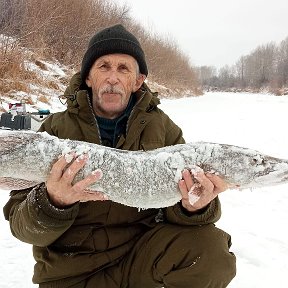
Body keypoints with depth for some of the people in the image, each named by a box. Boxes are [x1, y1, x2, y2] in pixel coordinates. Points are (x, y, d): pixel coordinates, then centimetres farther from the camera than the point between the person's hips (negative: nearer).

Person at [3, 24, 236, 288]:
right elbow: (23, 227, -10)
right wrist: (53, 202, -32)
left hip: (143, 251, 0)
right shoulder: (55, 129, -6)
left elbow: (175, 204, -6)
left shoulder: (163, 128, -2)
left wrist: (194, 207, -29)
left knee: (211, 250, -24)